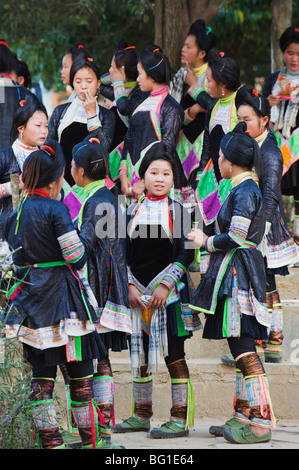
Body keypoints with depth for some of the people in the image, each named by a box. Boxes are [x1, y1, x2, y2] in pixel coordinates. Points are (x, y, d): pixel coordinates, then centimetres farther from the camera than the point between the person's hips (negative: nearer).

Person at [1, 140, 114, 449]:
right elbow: (76, 258, -15)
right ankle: (89, 440, 6)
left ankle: (49, 441, 5)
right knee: (80, 369, 3)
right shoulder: (56, 211, -14)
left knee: (42, 373, 7)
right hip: (62, 298, -6)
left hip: (30, 299, 6)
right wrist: (83, 243, 5)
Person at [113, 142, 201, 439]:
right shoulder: (132, 212, 9)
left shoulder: (178, 211, 1)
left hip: (169, 293, -3)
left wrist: (165, 285, -13)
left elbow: (186, 254, -4)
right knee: (139, 355, 9)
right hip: (137, 294, 4)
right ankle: (141, 416, 19)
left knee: (174, 354, -3)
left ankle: (180, 419, 0)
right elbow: (123, 255, 8)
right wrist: (130, 286, -5)